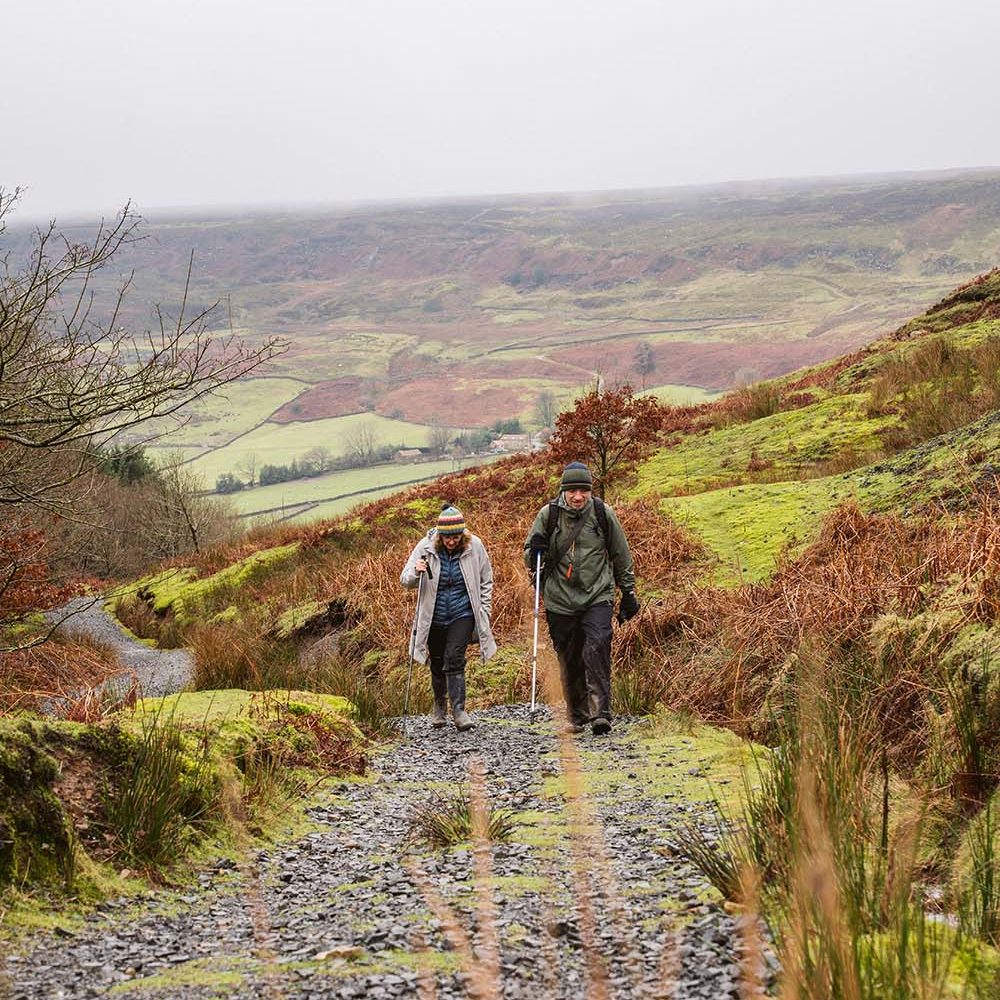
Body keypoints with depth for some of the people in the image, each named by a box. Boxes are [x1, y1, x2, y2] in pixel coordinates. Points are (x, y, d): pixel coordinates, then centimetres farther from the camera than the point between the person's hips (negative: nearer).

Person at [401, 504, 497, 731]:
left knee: (454, 659, -15)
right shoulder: (426, 547, -10)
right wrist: (416, 573, -30)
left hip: (463, 614, -1)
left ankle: (459, 710, -13)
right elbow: (405, 580, -7)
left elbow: (486, 581, 6)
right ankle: (439, 707, 30)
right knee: (437, 662, 11)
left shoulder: (474, 546, -8)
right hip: (434, 616, 1)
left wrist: (484, 611, 2)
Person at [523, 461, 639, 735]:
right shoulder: (548, 515, -1)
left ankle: (601, 714, -19)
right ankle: (577, 717, 20)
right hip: (560, 600, 1)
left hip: (597, 598, -1)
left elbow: (621, 556, 12)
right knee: (569, 661, 6)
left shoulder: (603, 513, 0)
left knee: (596, 650, -19)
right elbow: (529, 559, 9)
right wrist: (535, 551, -14)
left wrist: (628, 593, 15)